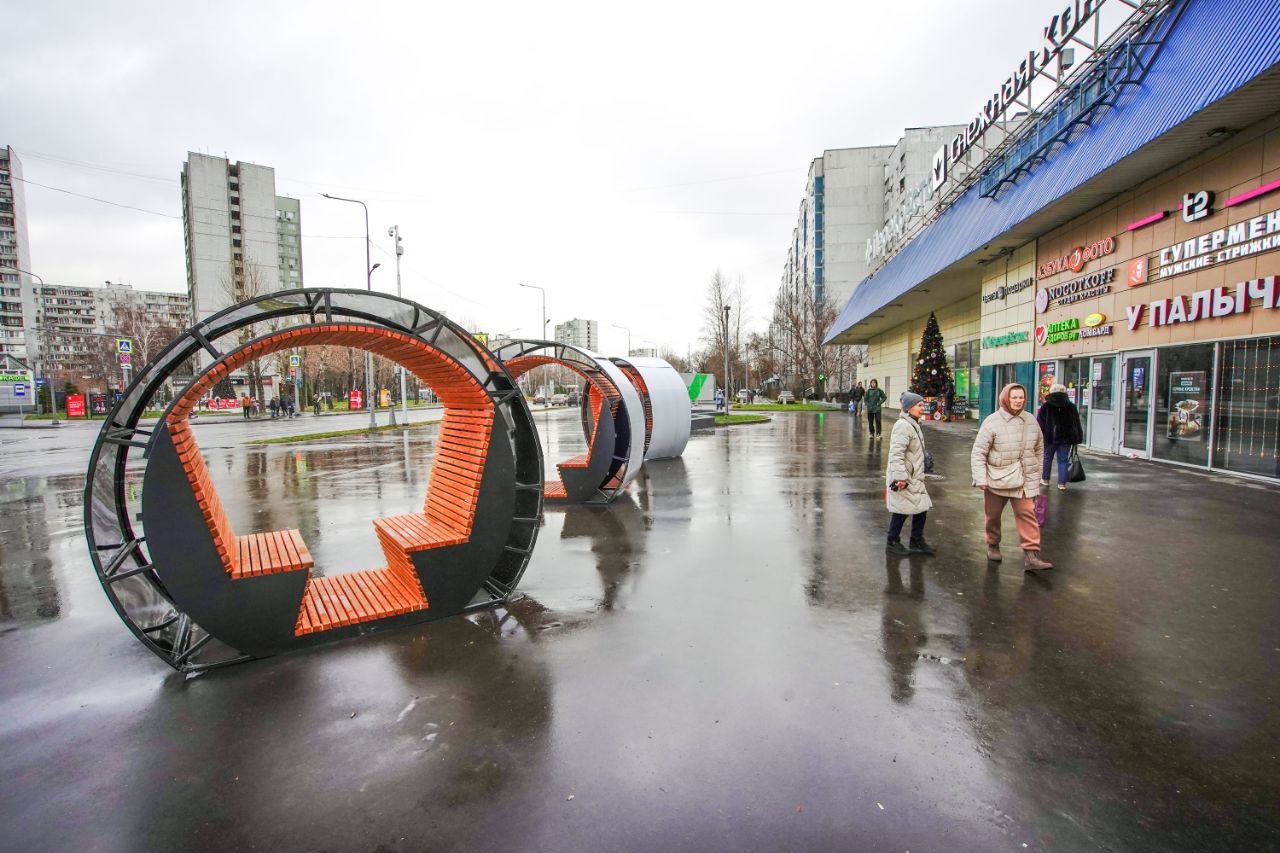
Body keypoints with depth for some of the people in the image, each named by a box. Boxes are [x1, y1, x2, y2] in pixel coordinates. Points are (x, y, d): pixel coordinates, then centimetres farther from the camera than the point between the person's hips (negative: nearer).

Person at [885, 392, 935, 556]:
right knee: (901, 510, 0)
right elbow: (896, 453, -26)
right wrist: (900, 477, -31)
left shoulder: (913, 425, 14)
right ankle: (892, 543, 15)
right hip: (902, 479, -10)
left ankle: (917, 542, 26)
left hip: (914, 477, 10)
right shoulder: (903, 426, -19)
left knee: (921, 508, 13)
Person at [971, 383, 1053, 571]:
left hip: (1024, 480, 3)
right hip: (997, 478, -3)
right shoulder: (992, 421, -9)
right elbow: (978, 452, -10)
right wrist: (980, 479, -16)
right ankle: (993, 545, 32)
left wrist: (1036, 472, 17)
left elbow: (1039, 448, 19)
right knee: (993, 515, 11)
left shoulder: (1031, 420, 6)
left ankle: (1031, 555, -2)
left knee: (1027, 514, -5)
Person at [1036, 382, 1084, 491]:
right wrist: (1077, 439, 11)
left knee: (1047, 459, 13)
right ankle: (1062, 484, 5)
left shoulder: (1045, 407, -5)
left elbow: (1040, 424, -6)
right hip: (1065, 440, 2)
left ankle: (1045, 480, 20)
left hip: (1049, 438, -2)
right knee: (1062, 461, 6)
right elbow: (1077, 424, 7)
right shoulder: (1071, 407, 3)